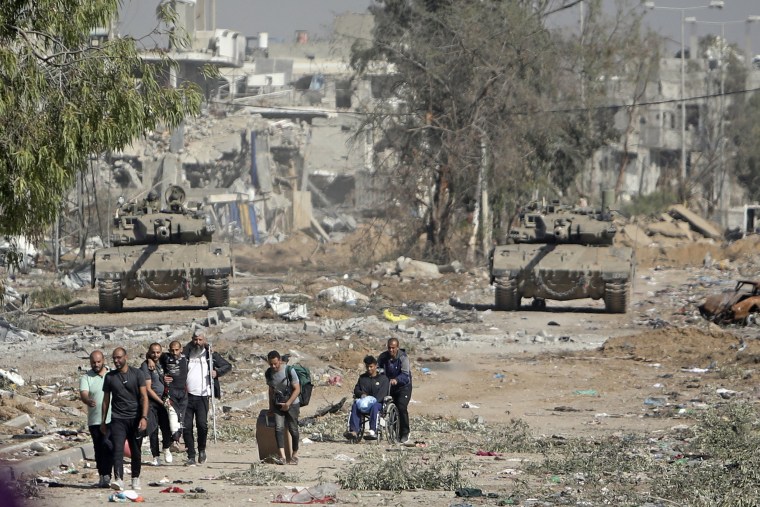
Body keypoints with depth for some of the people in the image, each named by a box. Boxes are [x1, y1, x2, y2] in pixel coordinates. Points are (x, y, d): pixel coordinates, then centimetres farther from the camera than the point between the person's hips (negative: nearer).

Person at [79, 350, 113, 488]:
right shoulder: (86, 378, 3)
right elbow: (83, 394, -13)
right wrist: (88, 401, -37)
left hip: (112, 419, -2)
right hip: (94, 420, 2)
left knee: (107, 444, -19)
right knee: (98, 449, 6)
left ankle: (107, 474, -17)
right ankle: (102, 476, 15)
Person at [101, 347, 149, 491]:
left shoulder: (137, 374, 1)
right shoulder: (110, 377, 7)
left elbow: (144, 397, -3)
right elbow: (106, 399, 13)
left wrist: (144, 417, -14)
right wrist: (103, 421, 11)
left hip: (135, 418, 0)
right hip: (118, 419, 0)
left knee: (135, 450, 8)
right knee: (117, 448, -15)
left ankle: (135, 478, 24)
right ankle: (118, 479, -26)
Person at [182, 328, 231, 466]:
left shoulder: (210, 355, 8)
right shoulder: (186, 354, 10)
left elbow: (228, 366, 15)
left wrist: (217, 372, -2)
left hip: (202, 396, -2)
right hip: (187, 396, 2)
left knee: (202, 424, -15)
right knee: (186, 427, -1)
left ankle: (202, 449, 11)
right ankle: (191, 456, 8)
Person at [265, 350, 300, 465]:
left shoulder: (289, 371, -16)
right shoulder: (269, 373, -1)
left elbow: (297, 389, -14)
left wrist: (288, 404, -19)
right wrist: (271, 407, 12)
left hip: (292, 404, -3)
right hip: (278, 404, 3)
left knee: (293, 429, 3)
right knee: (279, 428, -14)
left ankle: (295, 455, 22)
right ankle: (282, 457, -24)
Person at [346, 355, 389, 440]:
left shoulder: (383, 378, 7)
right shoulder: (362, 377, 22)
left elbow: (382, 393, -6)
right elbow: (356, 389, 14)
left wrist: (374, 400, -22)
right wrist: (361, 394, -10)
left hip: (378, 402, -4)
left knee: (374, 406, -41)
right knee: (355, 406, -31)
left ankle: (373, 431, -51)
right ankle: (354, 431, -44)